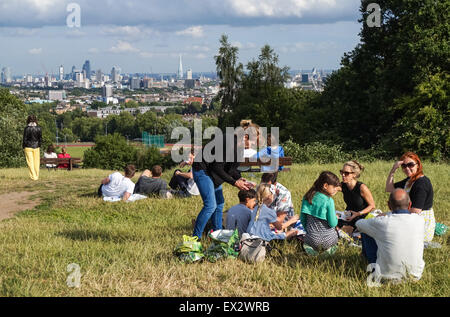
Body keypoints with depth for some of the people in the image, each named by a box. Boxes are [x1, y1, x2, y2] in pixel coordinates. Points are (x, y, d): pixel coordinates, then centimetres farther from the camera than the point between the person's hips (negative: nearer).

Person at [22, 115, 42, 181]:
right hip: (36, 147, 2)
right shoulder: (39, 128, -3)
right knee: (36, 162, 10)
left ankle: (33, 176, -2)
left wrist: (23, 147, 4)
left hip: (28, 147, -2)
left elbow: (25, 139, -7)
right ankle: (37, 176, 15)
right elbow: (40, 139, 2)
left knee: (30, 162, 2)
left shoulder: (27, 128, -10)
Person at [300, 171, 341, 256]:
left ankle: (311, 247, 1)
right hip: (327, 239, -2)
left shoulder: (307, 197, 1)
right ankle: (328, 248, 3)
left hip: (312, 238, 3)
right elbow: (332, 223, -12)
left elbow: (302, 219, 7)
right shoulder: (329, 200, -15)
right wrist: (336, 218, 10)